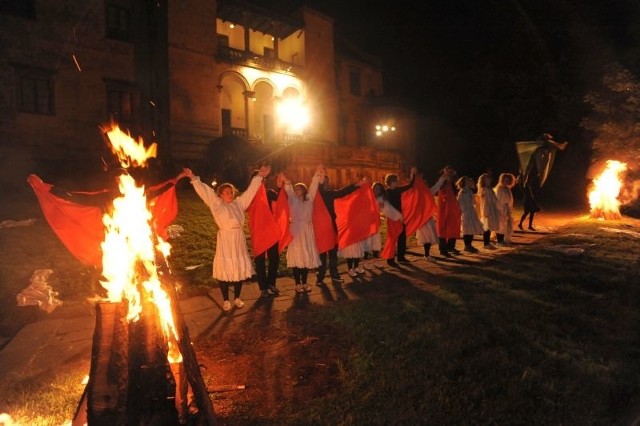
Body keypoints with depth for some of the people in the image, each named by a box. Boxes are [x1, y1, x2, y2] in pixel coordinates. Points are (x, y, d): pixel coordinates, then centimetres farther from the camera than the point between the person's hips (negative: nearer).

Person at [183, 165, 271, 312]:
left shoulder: (239, 203, 7)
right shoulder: (217, 205, -3)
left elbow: (250, 190, 13)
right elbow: (205, 191, -9)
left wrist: (259, 176, 14)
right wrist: (193, 178, -15)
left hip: (239, 239, 4)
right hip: (225, 239, -4)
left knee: (240, 268, 10)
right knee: (224, 270, 1)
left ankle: (237, 298, 25)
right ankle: (226, 300, 15)